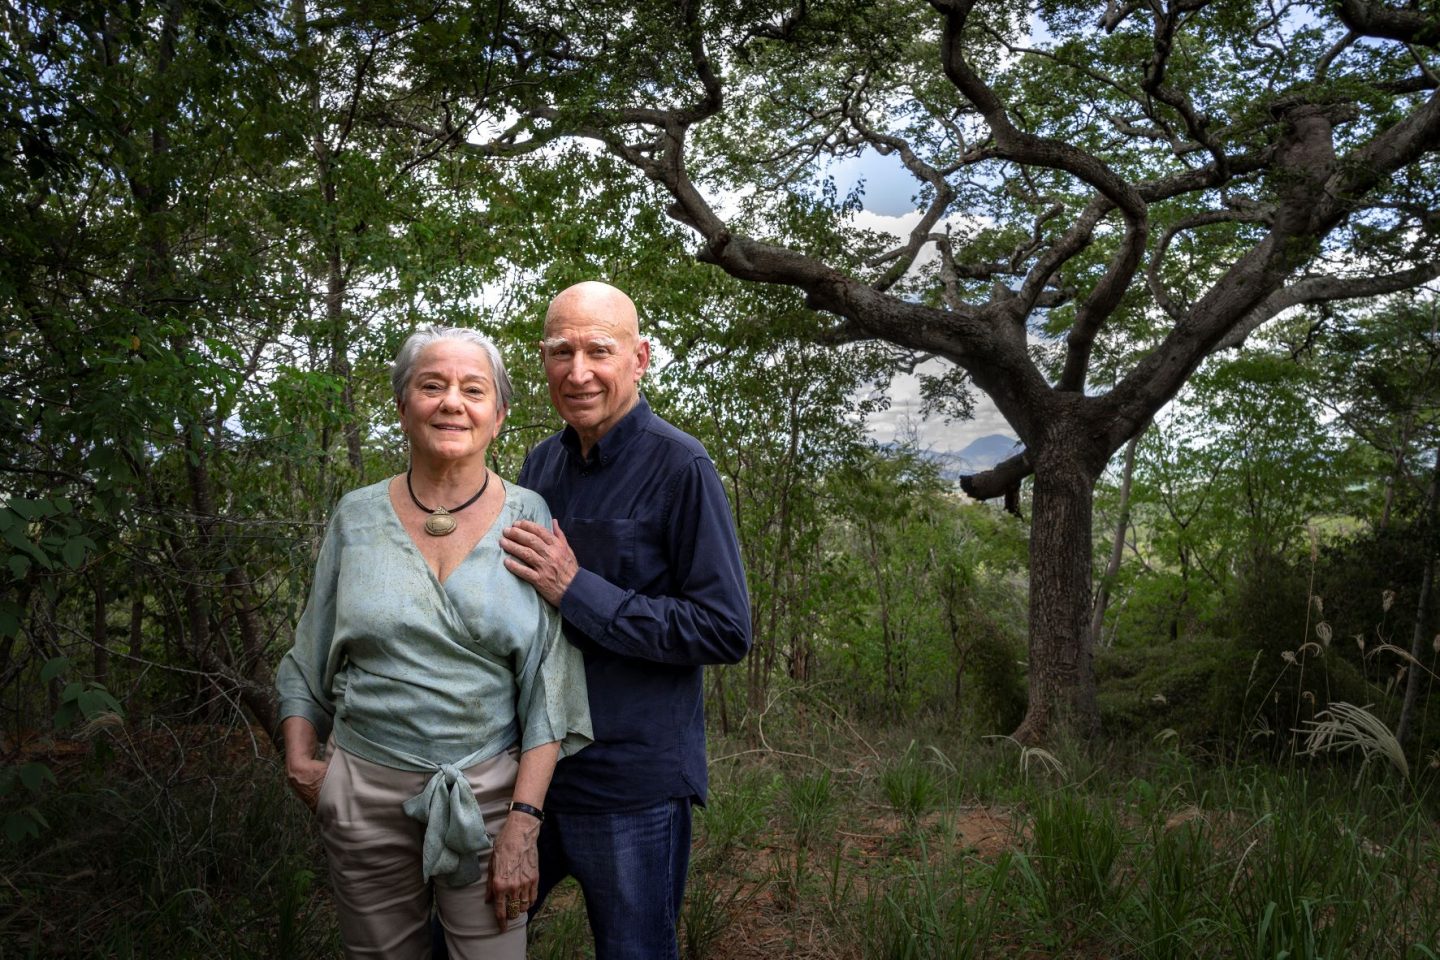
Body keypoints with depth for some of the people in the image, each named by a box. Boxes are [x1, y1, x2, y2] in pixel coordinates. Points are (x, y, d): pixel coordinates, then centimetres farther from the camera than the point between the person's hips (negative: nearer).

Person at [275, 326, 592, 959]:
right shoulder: (358, 515, 1)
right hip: (365, 790, 2)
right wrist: (299, 760, 1)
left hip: (489, 790, -2)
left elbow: (549, 687, -7)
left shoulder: (527, 519, -5)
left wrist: (523, 822, -12)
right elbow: (309, 658, 12)